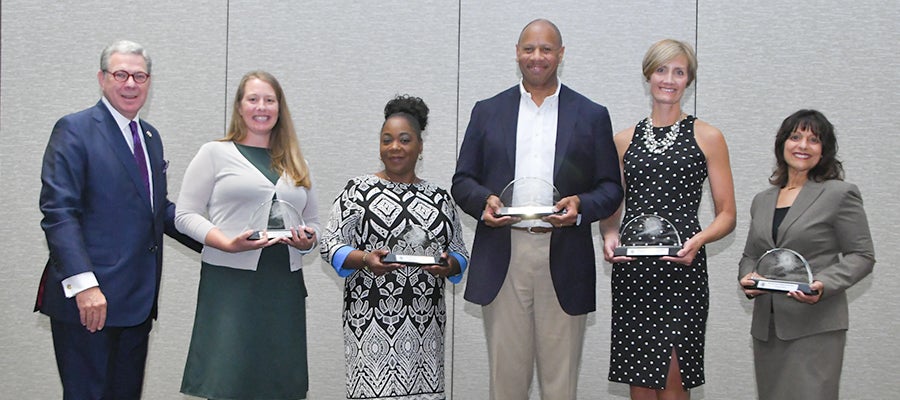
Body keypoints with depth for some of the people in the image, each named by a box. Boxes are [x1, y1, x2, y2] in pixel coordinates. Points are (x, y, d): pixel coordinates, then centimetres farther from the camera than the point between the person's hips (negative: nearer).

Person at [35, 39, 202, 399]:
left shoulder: (150, 137, 17)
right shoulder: (74, 130, -7)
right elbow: (58, 213, -15)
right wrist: (83, 284, -25)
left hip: (138, 301, 7)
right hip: (87, 300, -7)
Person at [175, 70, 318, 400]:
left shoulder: (295, 164, 18)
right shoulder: (215, 153, 6)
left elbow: (312, 221, 24)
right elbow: (186, 215, 1)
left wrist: (308, 240, 0)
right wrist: (228, 243, -15)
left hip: (284, 285, 4)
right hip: (230, 283, -4)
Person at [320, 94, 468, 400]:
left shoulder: (439, 198, 13)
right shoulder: (359, 190, 4)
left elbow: (460, 253, 15)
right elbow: (330, 245, 0)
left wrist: (450, 265, -7)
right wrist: (365, 259, -18)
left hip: (425, 319, 3)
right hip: (372, 318, -3)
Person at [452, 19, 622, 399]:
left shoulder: (592, 116, 9)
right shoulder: (487, 112, 11)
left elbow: (611, 189, 7)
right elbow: (462, 181, 11)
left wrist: (581, 206, -14)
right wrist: (483, 201, -11)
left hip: (564, 262, 0)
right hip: (503, 258, 1)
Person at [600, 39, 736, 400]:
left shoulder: (707, 137, 6)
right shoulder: (624, 140, 14)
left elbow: (727, 214, 4)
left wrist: (699, 240, -16)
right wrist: (609, 237, -4)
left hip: (681, 267, -3)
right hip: (631, 270, 3)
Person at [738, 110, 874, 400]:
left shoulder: (840, 194, 0)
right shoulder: (762, 200, 16)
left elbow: (862, 256, -3)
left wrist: (825, 284, -19)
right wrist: (748, 278, -2)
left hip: (815, 325, -5)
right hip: (766, 325, 5)